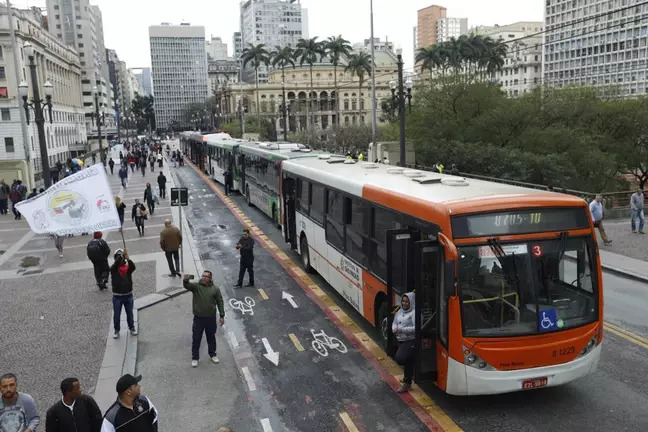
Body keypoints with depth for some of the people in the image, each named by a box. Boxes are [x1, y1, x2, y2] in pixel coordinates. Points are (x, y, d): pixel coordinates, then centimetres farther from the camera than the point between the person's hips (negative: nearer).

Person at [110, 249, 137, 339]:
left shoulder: (128, 267, -4)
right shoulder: (113, 269, -7)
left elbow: (133, 266, -26)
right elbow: (116, 264, -29)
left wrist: (128, 258, -42)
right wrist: (121, 255, -42)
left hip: (128, 295, 1)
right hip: (117, 296, -1)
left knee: (130, 313, 15)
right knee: (116, 315, 8)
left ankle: (132, 328, 32)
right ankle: (116, 330, 24)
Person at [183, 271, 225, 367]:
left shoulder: (215, 289, -1)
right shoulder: (196, 286, -5)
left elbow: (220, 302, 1)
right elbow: (187, 286, -25)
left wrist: (222, 316, -2)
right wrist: (185, 280, -50)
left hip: (211, 318, 1)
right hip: (198, 318, -1)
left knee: (211, 338, 17)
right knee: (196, 339, 7)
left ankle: (212, 354, 36)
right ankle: (195, 358, 23)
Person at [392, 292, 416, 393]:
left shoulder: (414, 312, -14)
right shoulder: (400, 311, 11)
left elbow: (416, 328, -20)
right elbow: (394, 322, 18)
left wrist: (402, 330, -24)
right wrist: (394, 328, -4)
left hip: (410, 341, -8)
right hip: (401, 340, 8)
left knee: (400, 358, -18)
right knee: (407, 362, 17)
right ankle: (407, 384, 31)